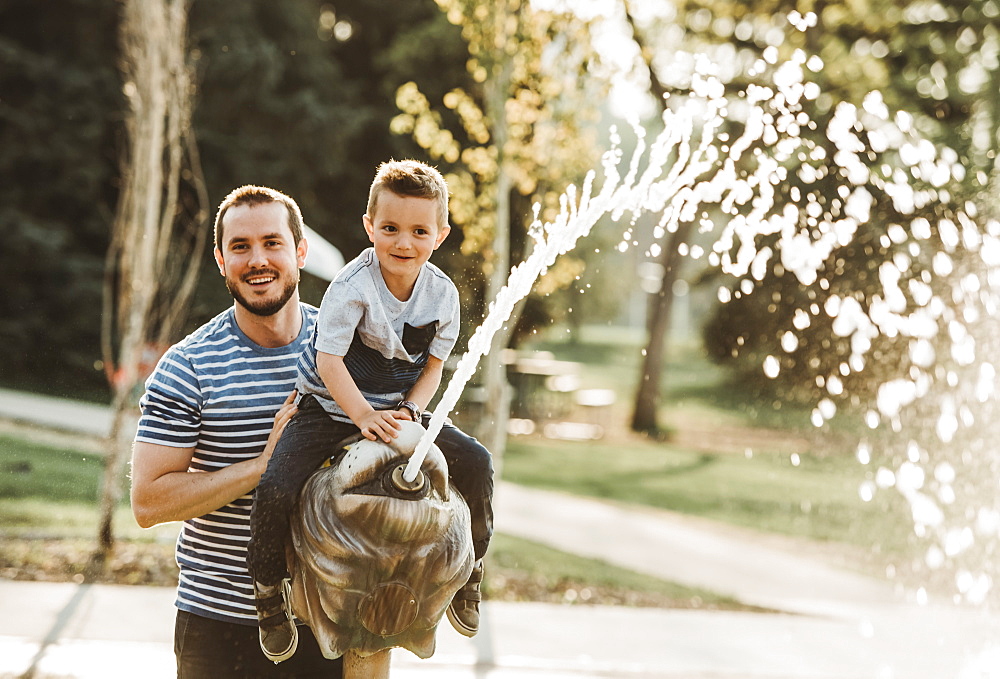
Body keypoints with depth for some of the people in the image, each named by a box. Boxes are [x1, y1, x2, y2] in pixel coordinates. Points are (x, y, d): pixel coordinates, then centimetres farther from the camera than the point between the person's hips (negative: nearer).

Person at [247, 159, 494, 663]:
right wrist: (365, 417, -27)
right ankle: (269, 593, 2)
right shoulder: (351, 287, -21)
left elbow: (433, 366, 3)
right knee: (275, 491, -24)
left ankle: (468, 570, 14)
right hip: (329, 409, -4)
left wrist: (411, 412, -14)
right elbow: (329, 360, -20)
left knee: (475, 463, -10)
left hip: (398, 412, 4)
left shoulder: (443, 294, -6)